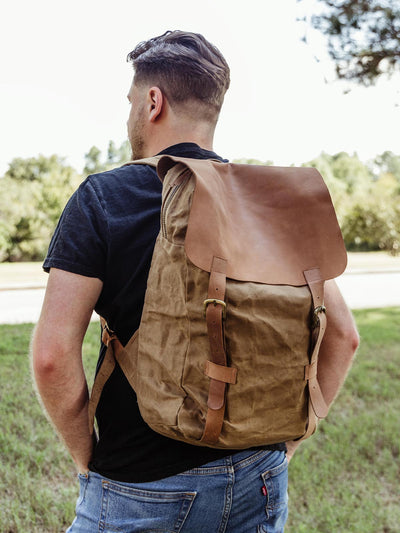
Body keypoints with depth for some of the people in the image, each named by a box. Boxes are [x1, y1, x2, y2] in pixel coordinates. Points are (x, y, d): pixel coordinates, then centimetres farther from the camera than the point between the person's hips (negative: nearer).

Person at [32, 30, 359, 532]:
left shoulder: (100, 198, -12)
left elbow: (53, 355, -19)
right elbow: (341, 334, 0)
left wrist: (86, 455, -4)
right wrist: (286, 439, 7)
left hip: (139, 488, -3)